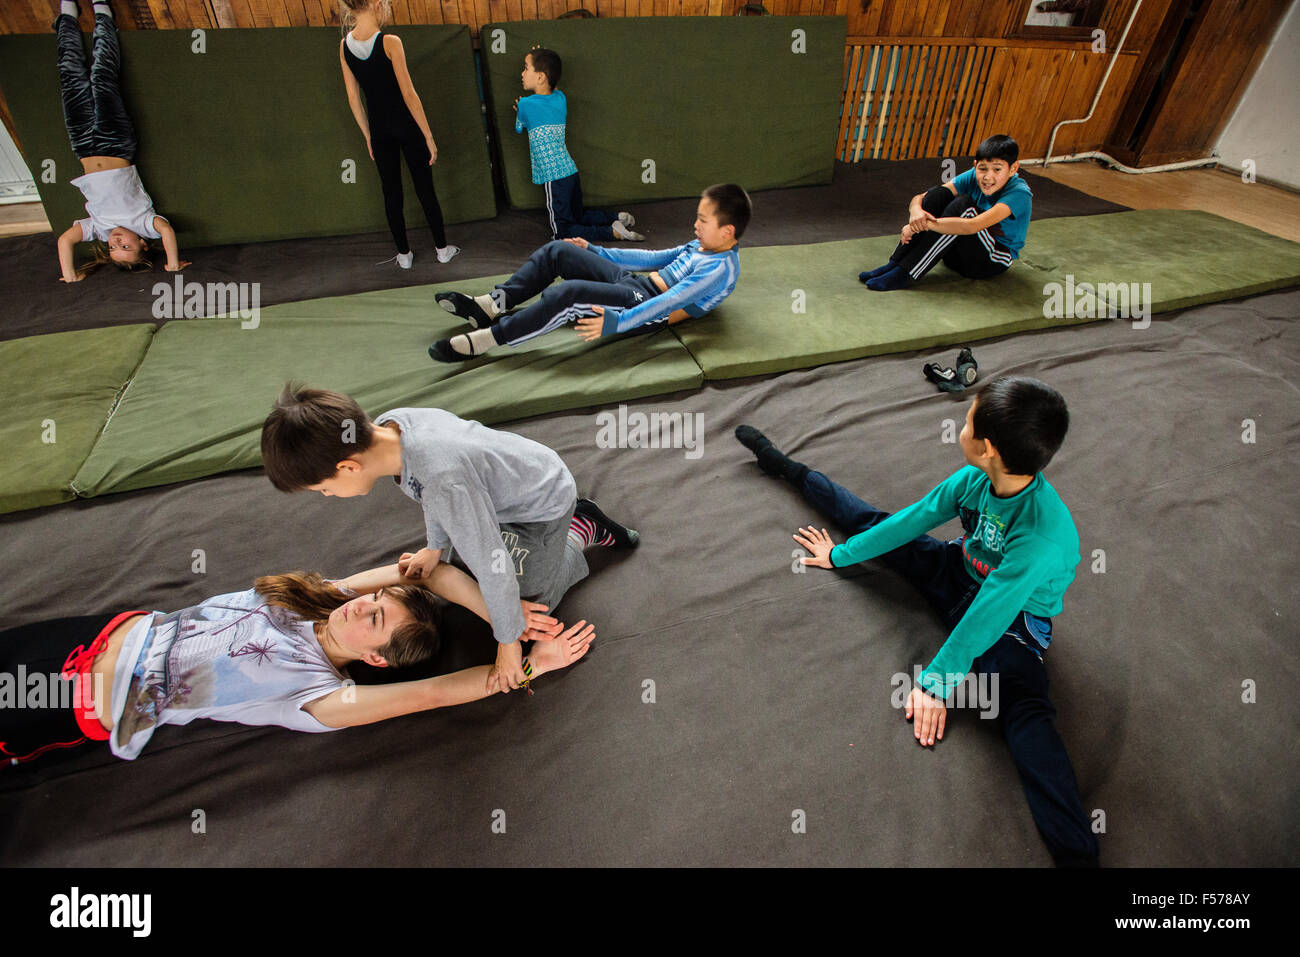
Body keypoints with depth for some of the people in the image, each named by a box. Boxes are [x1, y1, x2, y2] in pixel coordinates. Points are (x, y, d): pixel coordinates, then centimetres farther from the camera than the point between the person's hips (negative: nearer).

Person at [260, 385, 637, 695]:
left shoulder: (445, 483, -45)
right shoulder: (388, 424, -19)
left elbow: (494, 568, -33)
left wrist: (508, 642, -19)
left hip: (544, 505, -7)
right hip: (504, 487, 7)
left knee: (528, 608, 5)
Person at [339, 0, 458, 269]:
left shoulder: (344, 45, 3)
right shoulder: (389, 42, -14)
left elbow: (353, 98, 6)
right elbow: (408, 93, -17)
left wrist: (368, 136, 15)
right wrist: (429, 136, -12)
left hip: (379, 128, 5)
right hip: (405, 124, -5)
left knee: (391, 193, 10)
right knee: (425, 189, 6)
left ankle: (404, 254, 17)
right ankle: (442, 248, 15)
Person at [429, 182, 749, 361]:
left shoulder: (721, 268, -17)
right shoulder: (702, 245, 14)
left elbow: (668, 302, -29)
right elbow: (654, 257, 21)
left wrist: (615, 322, -39)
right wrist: (596, 251, 23)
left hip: (645, 306, -10)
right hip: (635, 283, 10)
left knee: (568, 294, -31)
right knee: (558, 251, 5)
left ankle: (483, 340, -22)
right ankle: (492, 304, 4)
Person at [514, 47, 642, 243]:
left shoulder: (525, 105, -10)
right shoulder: (560, 99, 7)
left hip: (553, 178, -7)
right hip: (571, 171, 7)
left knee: (561, 232, -5)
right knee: (577, 216, 26)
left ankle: (613, 232, -17)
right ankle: (618, 217, 11)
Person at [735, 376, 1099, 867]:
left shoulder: (1042, 535, -38)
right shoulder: (975, 478, -19)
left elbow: (988, 615, -33)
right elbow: (912, 519, -8)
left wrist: (938, 681, -25)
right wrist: (842, 554, 1)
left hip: (1014, 618, -5)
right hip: (961, 574, 5)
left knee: (1022, 706, -28)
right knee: (878, 522, 8)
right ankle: (785, 466, 28)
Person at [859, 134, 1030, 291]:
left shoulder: (1019, 193, -22)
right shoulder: (974, 176, -6)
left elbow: (971, 226, -38)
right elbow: (919, 197, -13)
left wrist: (925, 224, -38)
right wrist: (916, 210, -37)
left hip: (995, 260, -5)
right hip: (958, 255, 5)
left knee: (962, 205, -30)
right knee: (939, 194, -17)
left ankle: (905, 274, -35)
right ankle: (894, 264, -24)